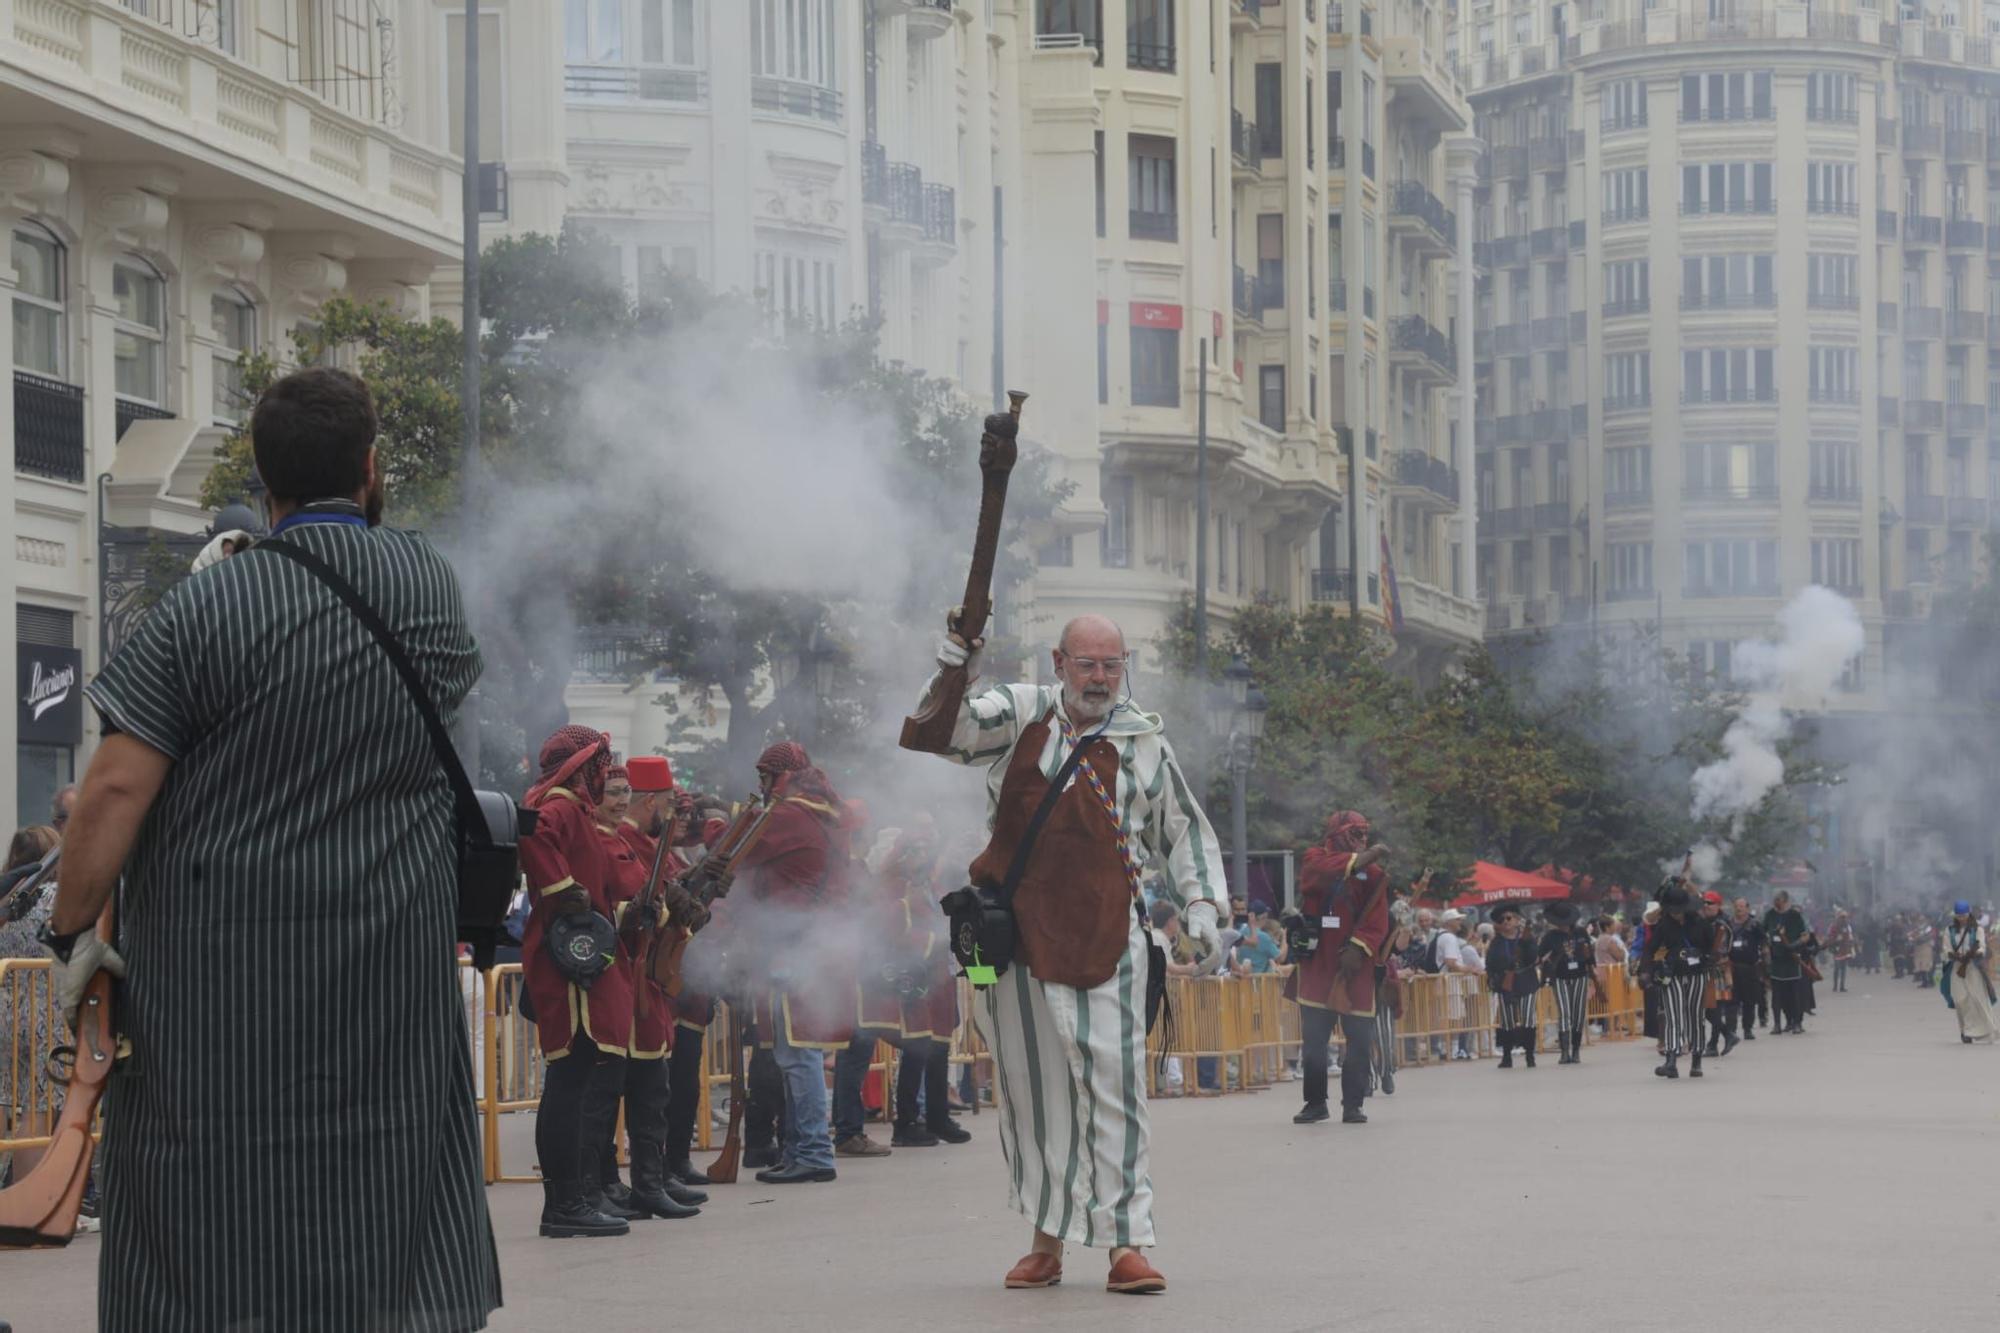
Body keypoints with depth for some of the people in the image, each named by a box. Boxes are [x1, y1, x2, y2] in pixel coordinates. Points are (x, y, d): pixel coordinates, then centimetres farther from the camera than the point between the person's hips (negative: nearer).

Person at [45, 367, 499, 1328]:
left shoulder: (204, 609, -9)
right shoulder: (432, 586, 3)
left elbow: (116, 789, -12)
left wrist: (72, 932, -1)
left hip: (216, 989, -3)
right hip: (395, 974, 3)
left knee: (207, 1253, 3)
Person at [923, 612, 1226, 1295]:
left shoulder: (1144, 742, 10)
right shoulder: (1021, 714, 8)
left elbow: (1183, 830, 20)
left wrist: (1201, 901, 7)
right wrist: (951, 675, -22)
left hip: (1107, 940, 0)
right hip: (1021, 932, 1)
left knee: (1115, 1085, -7)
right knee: (1032, 1086, 5)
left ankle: (1126, 1243, -6)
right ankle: (1047, 1241, 14)